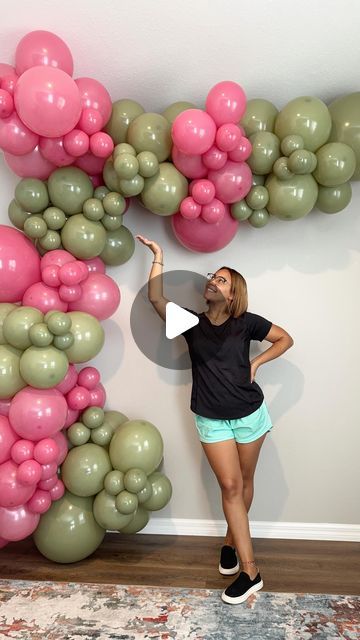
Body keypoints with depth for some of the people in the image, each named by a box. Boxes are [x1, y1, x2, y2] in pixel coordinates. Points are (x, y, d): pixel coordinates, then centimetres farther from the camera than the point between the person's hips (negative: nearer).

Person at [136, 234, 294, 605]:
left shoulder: (245, 322, -4)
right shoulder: (192, 322, -2)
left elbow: (285, 339, 6)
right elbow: (155, 298, -14)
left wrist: (256, 363, -5)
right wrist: (158, 256, -12)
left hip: (250, 414, 0)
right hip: (212, 420, 0)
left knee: (243, 483, 14)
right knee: (230, 486, 0)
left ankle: (231, 540, 38)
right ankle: (250, 572, 11)